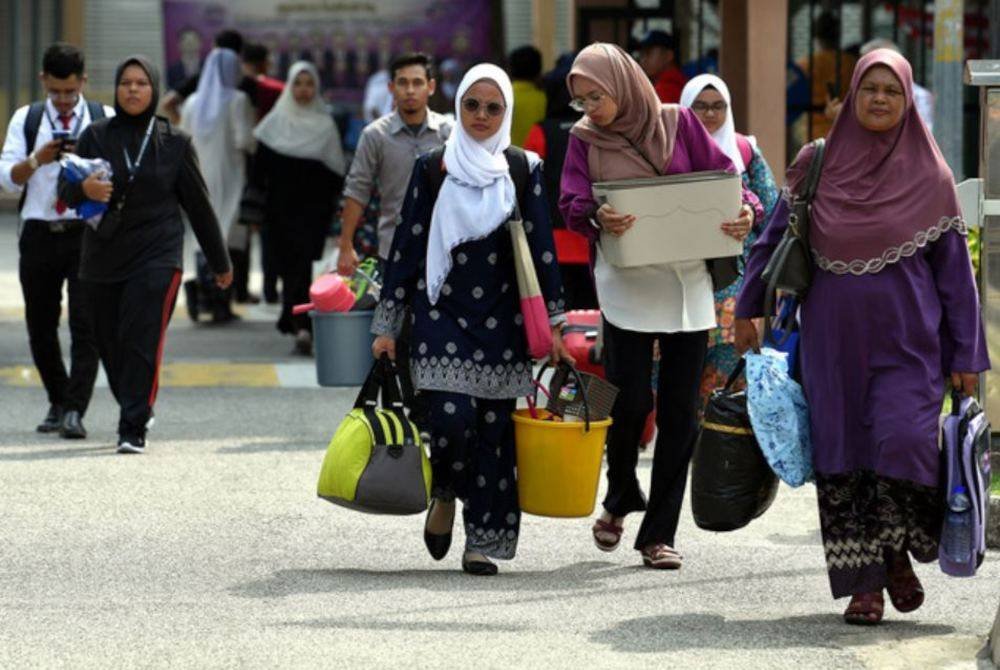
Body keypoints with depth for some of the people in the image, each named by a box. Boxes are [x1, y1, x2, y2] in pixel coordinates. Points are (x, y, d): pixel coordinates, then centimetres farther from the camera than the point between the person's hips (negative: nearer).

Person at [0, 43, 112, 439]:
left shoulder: (105, 121, 5)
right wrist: (36, 160, -15)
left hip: (88, 233, -2)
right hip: (39, 234, 2)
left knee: (86, 324, -12)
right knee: (40, 327, 9)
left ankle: (75, 411, -14)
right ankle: (58, 403, 26)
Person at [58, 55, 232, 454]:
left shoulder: (174, 143, 5)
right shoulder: (96, 137, 5)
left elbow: (197, 203, 11)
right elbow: (65, 191, 3)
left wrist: (220, 262, 16)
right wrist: (84, 189, -22)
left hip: (157, 256, -2)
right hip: (103, 256, 2)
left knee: (141, 341, -14)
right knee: (109, 342, 6)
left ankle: (133, 429, -14)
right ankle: (135, 409, 30)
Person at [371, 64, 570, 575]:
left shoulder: (524, 170, 6)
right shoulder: (432, 169, 4)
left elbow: (542, 247, 6)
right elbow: (407, 245, 6)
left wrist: (554, 322, 1)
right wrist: (387, 325, 3)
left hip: (501, 319, 1)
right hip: (442, 312, -1)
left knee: (494, 427, 0)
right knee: (451, 418, -15)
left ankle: (483, 539, 8)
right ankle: (444, 494, 16)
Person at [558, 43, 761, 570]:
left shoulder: (678, 123, 5)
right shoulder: (585, 140, 5)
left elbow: (721, 176, 4)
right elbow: (572, 204, -6)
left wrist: (745, 210, -17)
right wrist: (598, 219, -28)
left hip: (687, 282, 1)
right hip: (626, 284, -1)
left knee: (680, 412, 2)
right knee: (631, 399, -10)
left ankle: (659, 532, 11)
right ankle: (620, 498, 20)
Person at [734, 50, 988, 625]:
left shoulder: (929, 176, 2)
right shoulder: (817, 164, 5)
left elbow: (954, 268, 3)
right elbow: (775, 236, 15)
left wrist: (966, 354, 0)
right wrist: (748, 309, 14)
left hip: (907, 340, -2)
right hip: (834, 339, 2)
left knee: (902, 443, -15)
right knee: (845, 456, 0)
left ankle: (897, 554, 11)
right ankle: (863, 583, 8)